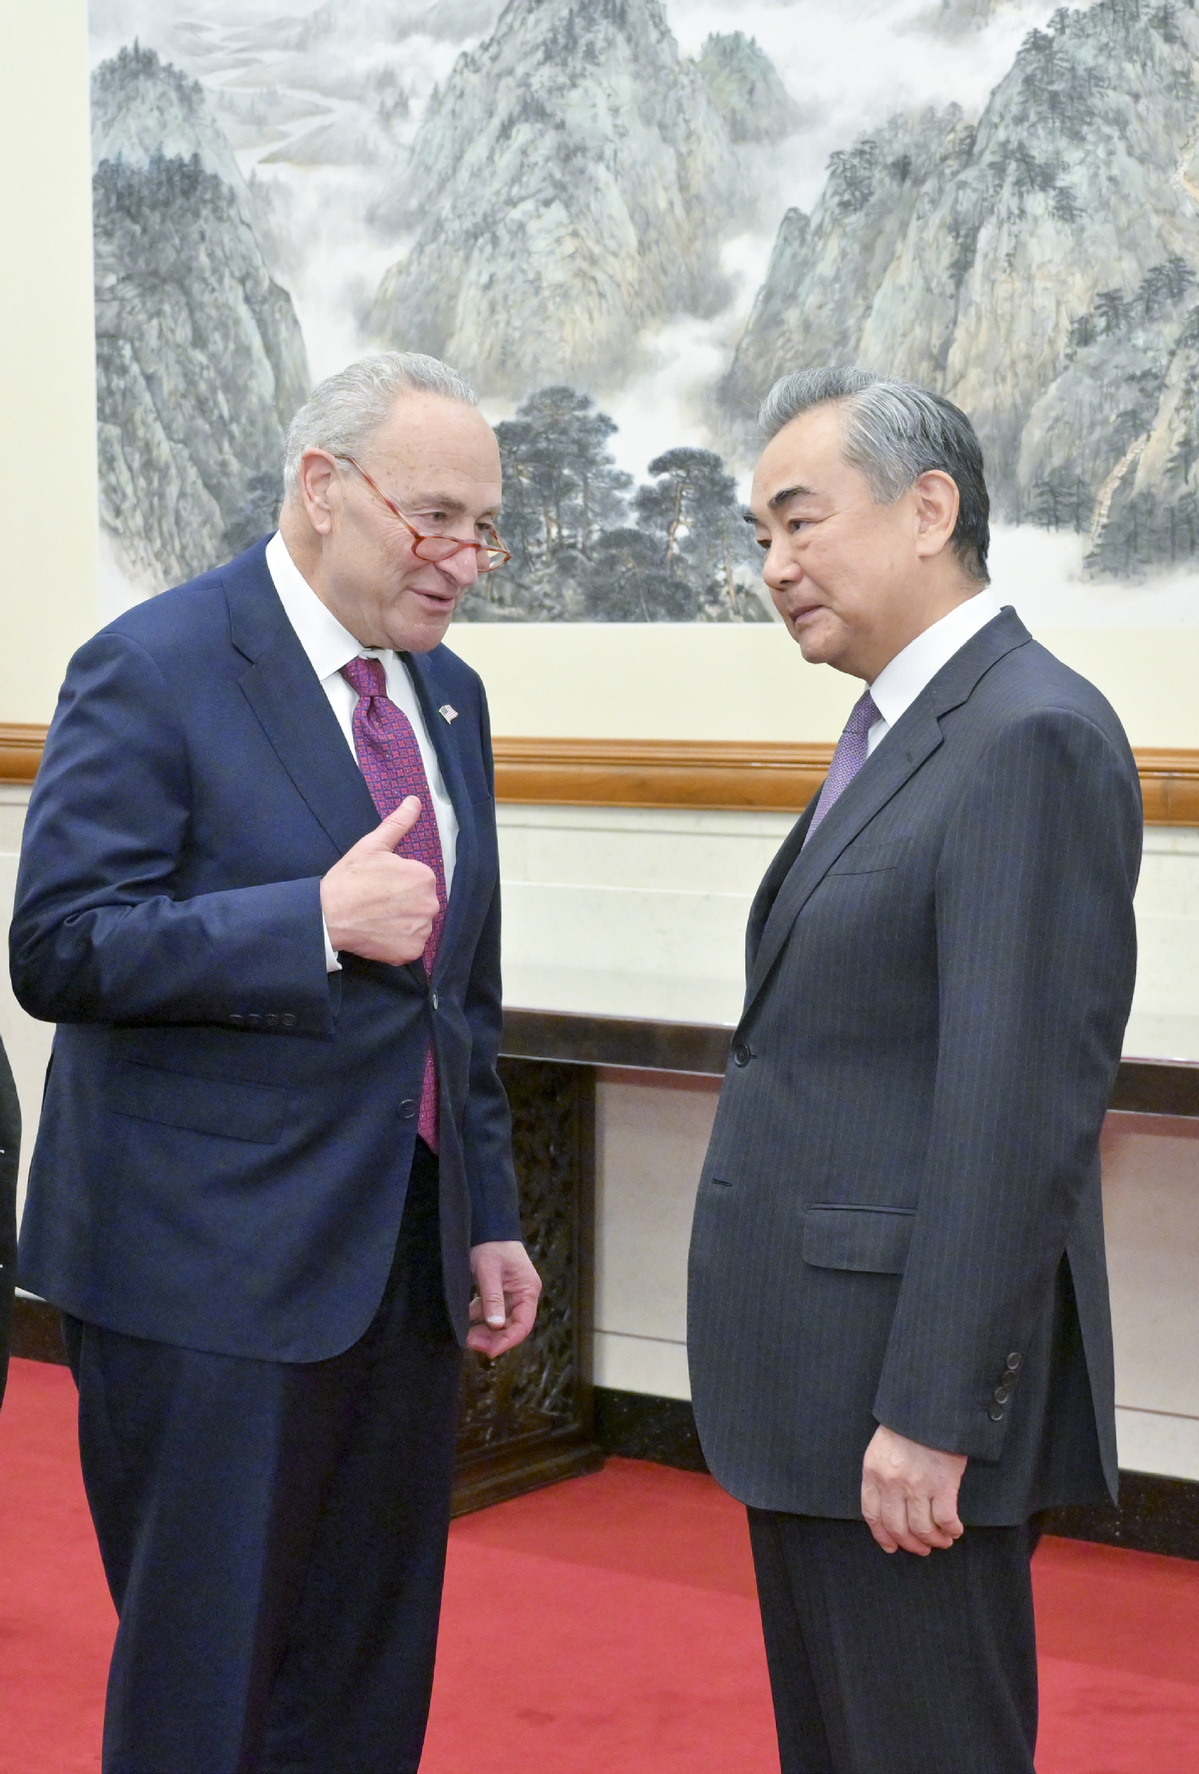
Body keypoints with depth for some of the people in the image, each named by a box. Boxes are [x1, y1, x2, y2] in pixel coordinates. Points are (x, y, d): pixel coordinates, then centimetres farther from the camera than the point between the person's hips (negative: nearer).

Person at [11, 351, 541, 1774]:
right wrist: (319, 921, -25)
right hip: (212, 1274, -7)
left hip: (404, 1263, 7)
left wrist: (488, 1216, 16)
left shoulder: (448, 695, 13)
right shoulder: (152, 670, -10)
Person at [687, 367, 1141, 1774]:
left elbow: (1018, 1104, -22)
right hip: (813, 1389, 10)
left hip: (912, 1390, -9)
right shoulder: (898, 736, 14)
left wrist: (931, 1412, -21)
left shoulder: (1034, 737, -16)